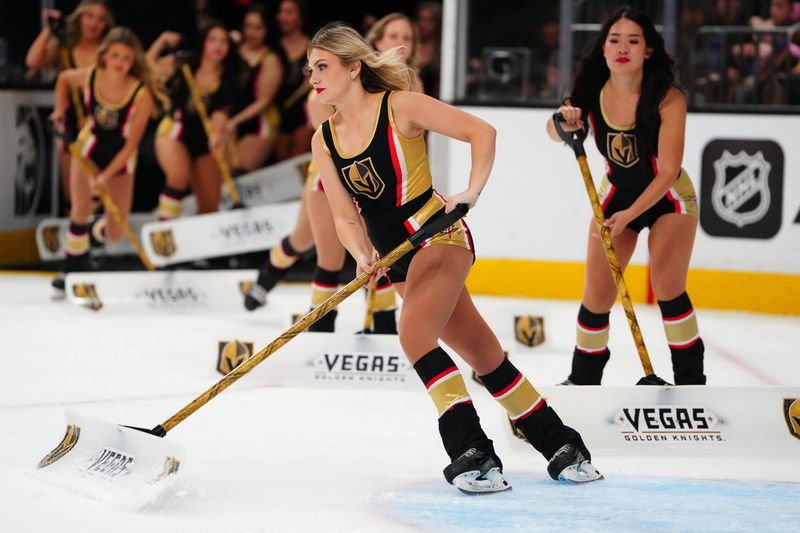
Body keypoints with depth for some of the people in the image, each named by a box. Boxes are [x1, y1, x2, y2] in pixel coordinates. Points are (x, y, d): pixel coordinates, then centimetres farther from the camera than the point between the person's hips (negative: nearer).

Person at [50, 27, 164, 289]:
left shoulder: (141, 95, -30)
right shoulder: (89, 77, -21)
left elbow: (131, 145, -24)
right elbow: (64, 79, 5)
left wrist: (106, 176, -29)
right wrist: (60, 111, -5)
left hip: (120, 158, -1)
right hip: (90, 147, 1)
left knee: (115, 235, 4)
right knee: (81, 208, -17)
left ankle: (98, 231, 41)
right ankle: (74, 267, 0)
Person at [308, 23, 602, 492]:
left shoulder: (399, 106, -12)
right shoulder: (324, 140, 5)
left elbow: (482, 132, -13)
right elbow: (345, 216, 3)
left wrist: (471, 193, -23)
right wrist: (362, 257, -15)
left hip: (438, 234, -6)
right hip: (397, 256, 6)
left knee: (414, 335, -26)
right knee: (482, 353, 10)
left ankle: (472, 450, -26)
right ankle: (559, 443, 20)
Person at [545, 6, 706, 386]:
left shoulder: (668, 99, -29)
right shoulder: (592, 93, -19)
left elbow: (668, 171, -29)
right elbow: (555, 132, -3)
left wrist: (629, 215, -40)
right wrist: (565, 123, -27)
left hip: (667, 197, -3)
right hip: (617, 194, 3)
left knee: (666, 288, -14)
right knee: (597, 294, 2)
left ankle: (691, 380, 1)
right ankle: (584, 379, 22)